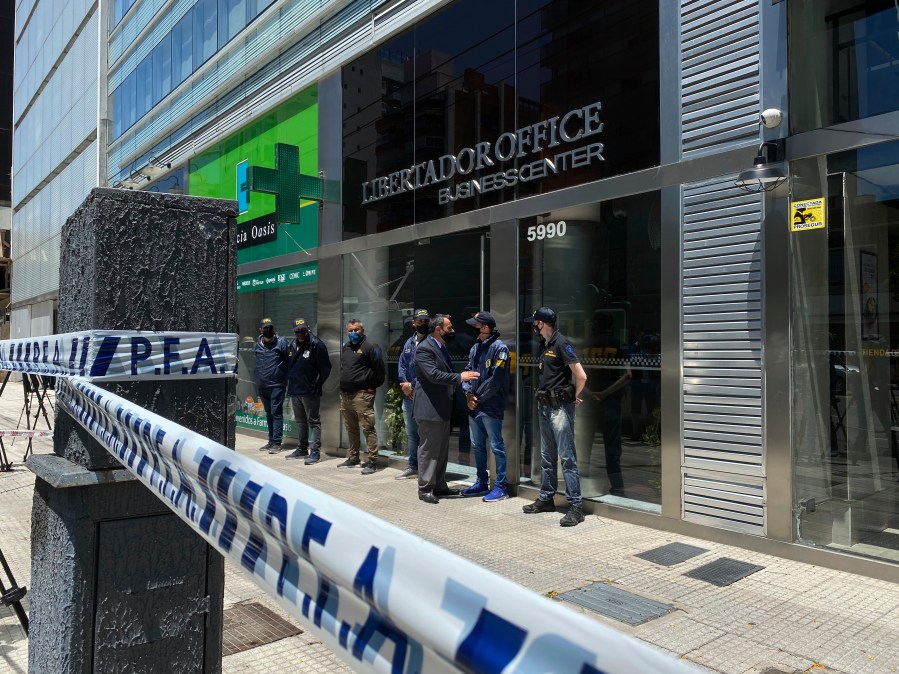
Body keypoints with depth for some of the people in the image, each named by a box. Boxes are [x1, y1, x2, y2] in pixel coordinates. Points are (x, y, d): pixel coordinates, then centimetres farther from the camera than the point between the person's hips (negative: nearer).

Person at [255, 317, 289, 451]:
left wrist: (287, 378, -9)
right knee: (269, 414, 14)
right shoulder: (258, 343, 9)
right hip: (262, 385, 6)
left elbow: (289, 360, -7)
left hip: (277, 385, -6)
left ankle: (276, 443, -2)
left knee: (276, 413, -5)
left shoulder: (281, 342, -7)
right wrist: (258, 381, 15)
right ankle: (271, 441, 23)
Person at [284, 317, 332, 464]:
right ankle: (302, 448, 29)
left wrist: (317, 385, -8)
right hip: (294, 391, 8)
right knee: (300, 421, 18)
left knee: (314, 421, -3)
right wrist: (290, 383, 14)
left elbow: (325, 368, -11)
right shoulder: (292, 346, 12)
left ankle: (315, 451, -2)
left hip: (310, 392, -8)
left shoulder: (317, 345, -11)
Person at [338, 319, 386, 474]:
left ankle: (372, 461, -4)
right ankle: (353, 458, 27)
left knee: (368, 428, -8)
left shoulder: (370, 346, -8)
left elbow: (379, 368, -11)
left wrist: (373, 386, -4)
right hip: (345, 394, 8)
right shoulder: (346, 347, 17)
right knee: (351, 428, 16)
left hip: (362, 394, -8)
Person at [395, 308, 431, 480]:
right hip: (408, 395, 7)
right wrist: (405, 385, -3)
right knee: (411, 433, 15)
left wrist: (413, 385, -13)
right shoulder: (409, 342, 15)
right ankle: (413, 466, 26)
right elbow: (402, 365, 12)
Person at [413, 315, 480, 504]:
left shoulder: (442, 348, 16)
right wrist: (459, 377, -23)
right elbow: (433, 374, -25)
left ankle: (439, 485, 26)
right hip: (429, 408, -10)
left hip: (442, 408, 10)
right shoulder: (424, 348, -15)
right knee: (428, 449, -2)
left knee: (442, 449, 16)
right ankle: (425, 489, 7)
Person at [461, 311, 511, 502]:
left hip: (491, 407, -8)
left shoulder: (499, 348, -11)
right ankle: (482, 482, 28)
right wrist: (468, 394, -3)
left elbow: (495, 379, -16)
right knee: (477, 446, 16)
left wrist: (479, 398, -11)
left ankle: (501, 486, 8)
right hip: (474, 407, 8)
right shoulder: (475, 348, 12)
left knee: (496, 447, 0)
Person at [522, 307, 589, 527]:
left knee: (567, 457, -7)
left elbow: (581, 376, -20)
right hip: (544, 406, 9)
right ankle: (546, 498, 26)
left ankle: (575, 506, -3)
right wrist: (542, 396, 12)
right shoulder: (544, 345, 12)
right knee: (547, 457, 16)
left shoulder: (561, 344, -15)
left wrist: (575, 397, -6)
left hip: (560, 407, -9)